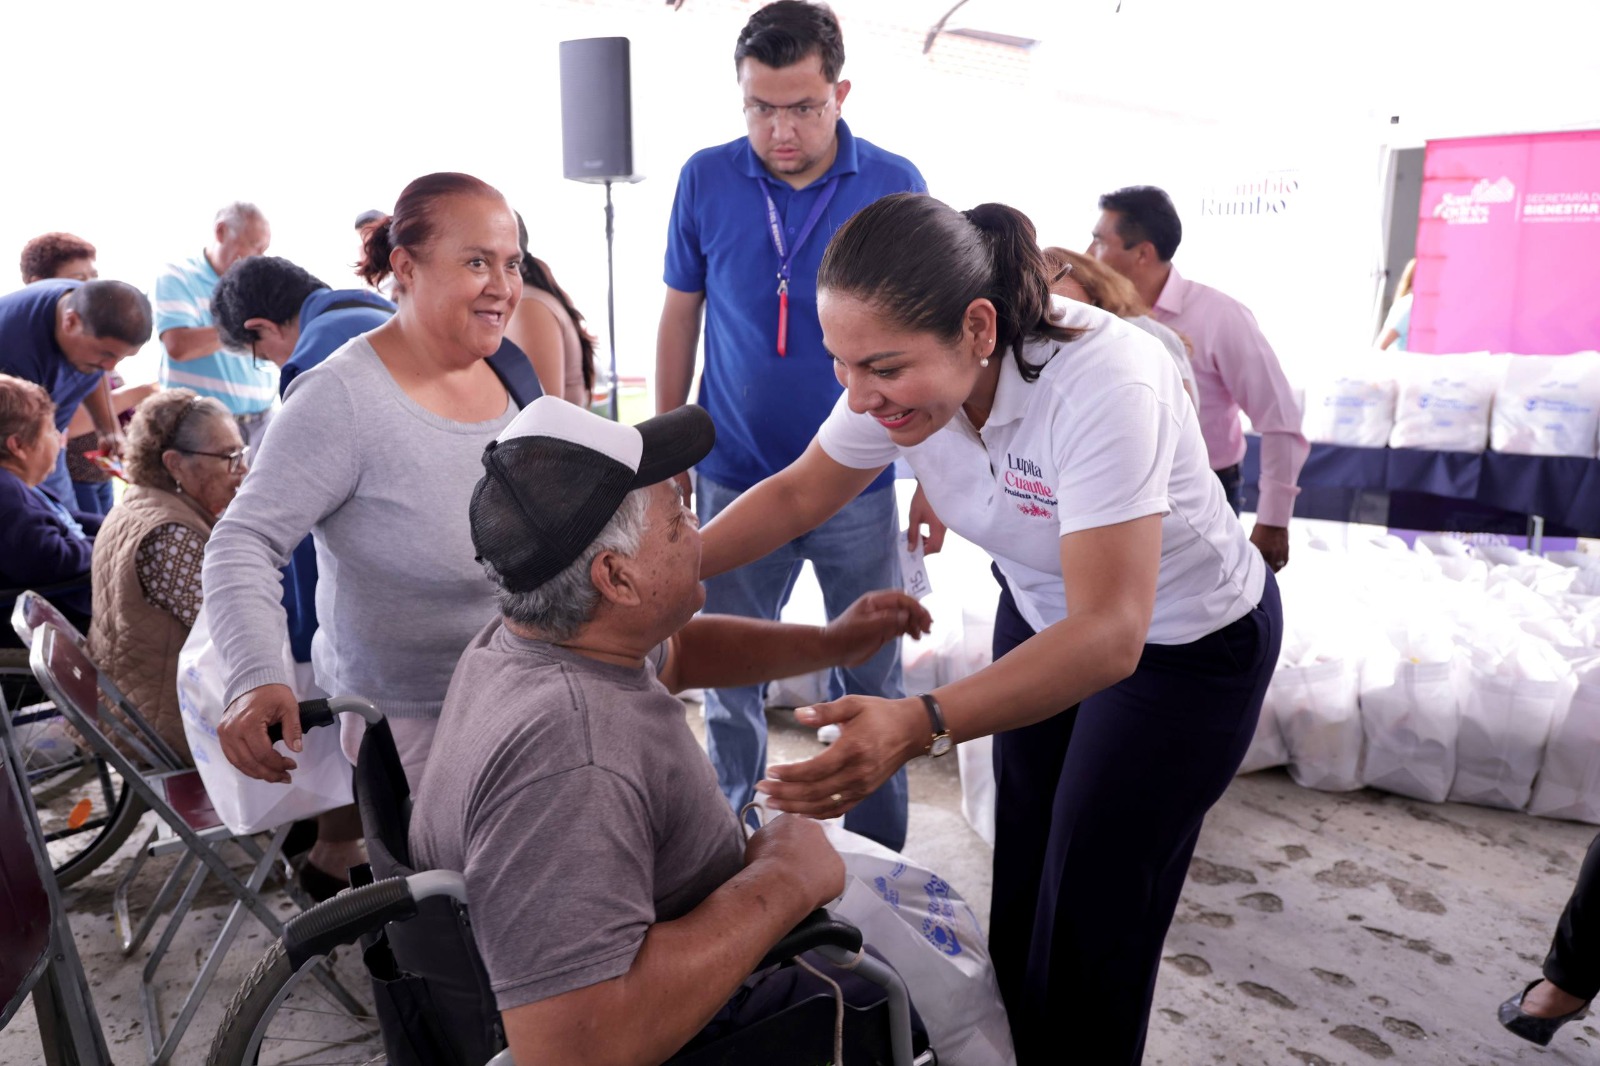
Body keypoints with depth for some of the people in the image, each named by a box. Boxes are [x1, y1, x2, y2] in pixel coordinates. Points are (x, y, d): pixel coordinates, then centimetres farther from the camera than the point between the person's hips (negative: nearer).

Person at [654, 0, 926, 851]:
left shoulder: (895, 186, -5)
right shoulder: (705, 180, -3)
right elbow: (679, 318, 6)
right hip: (735, 479, 1)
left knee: (872, 684, 11)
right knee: (728, 686, 11)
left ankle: (879, 867, 31)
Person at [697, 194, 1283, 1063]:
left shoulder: (1101, 385, -38)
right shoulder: (908, 367, -19)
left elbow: (1110, 635, -42)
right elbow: (799, 493, -6)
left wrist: (921, 725, -54)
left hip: (1186, 647, -5)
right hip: (1042, 614, 6)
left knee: (1089, 923, 0)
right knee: (1020, 889, 15)